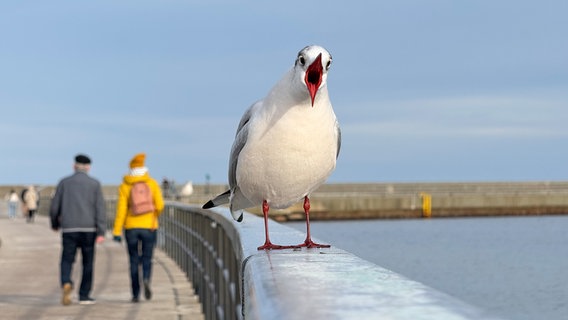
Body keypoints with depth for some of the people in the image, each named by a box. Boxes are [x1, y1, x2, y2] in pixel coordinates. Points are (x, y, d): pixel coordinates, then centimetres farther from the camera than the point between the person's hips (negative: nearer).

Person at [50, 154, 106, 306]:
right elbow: (100, 208, -6)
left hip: (69, 229, 0)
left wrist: (55, 224, 23)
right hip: (88, 229, 0)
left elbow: (54, 207, 5)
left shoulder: (64, 182, 6)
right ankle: (84, 295, 13)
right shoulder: (95, 184, 4)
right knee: (88, 262, 11)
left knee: (67, 260, 6)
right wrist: (101, 232, -9)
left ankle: (66, 283, -23)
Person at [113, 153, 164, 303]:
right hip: (149, 227, 0)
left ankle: (135, 294, 6)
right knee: (146, 259, 8)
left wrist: (117, 231, -7)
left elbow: (121, 209, -8)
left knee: (134, 261, 9)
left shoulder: (125, 186, -2)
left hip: (131, 227, 0)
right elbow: (159, 205, -6)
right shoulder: (152, 183, -1)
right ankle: (146, 279, -23)